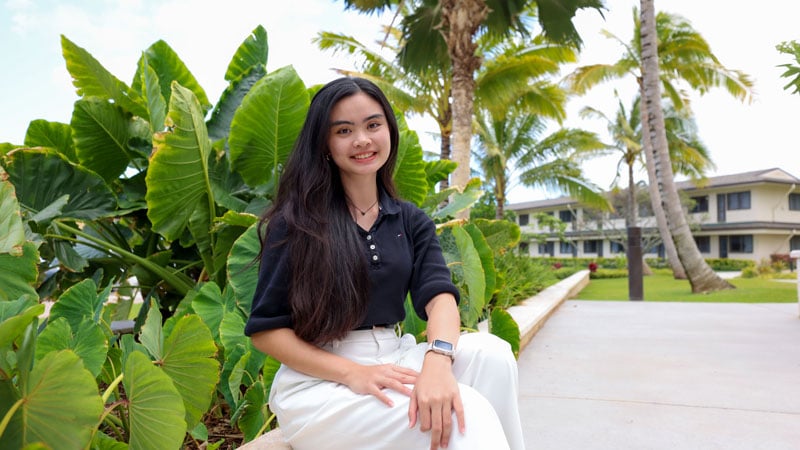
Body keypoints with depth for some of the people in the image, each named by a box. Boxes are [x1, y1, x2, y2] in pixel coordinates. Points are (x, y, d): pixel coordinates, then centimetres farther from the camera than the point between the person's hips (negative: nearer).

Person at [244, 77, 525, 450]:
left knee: (490, 352, -23)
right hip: (317, 382, -5)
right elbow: (265, 329, -6)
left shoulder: (411, 222, 8)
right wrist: (354, 373, -19)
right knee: (466, 415, -28)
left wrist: (437, 360, -31)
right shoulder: (296, 221, -5)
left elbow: (439, 295, -8)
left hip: (393, 362, 5)